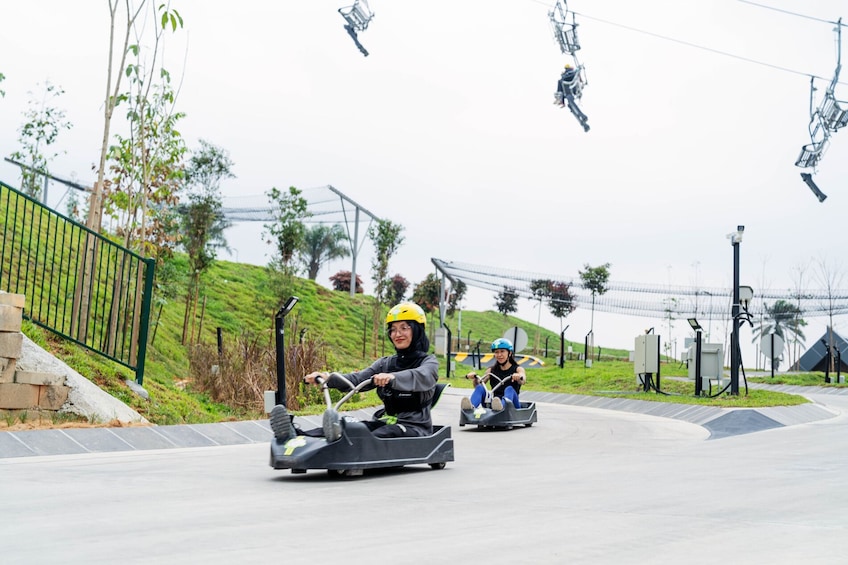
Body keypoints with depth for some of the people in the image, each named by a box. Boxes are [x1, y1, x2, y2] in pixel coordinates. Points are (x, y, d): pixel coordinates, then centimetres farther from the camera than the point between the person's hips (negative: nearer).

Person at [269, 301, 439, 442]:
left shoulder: (428, 361, 1)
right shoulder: (385, 363, 19)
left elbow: (422, 377, -25)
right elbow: (357, 379, 3)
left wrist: (393, 377, -46)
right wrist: (327, 378, -17)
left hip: (415, 427, -5)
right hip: (386, 422, 5)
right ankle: (294, 437, -48)